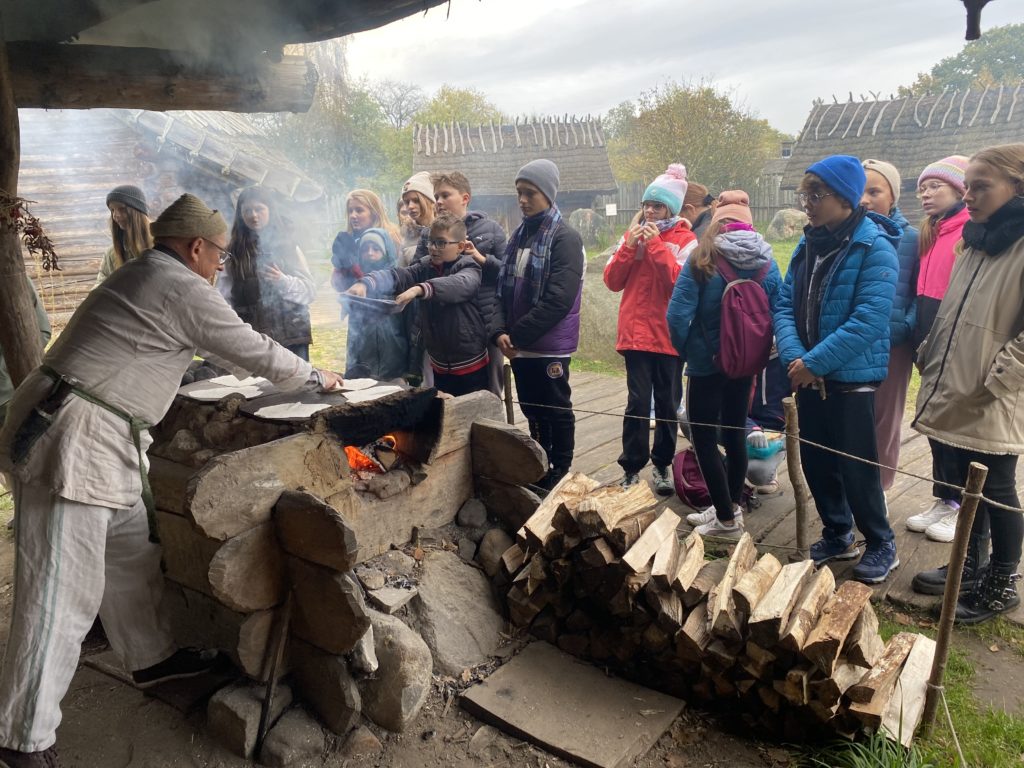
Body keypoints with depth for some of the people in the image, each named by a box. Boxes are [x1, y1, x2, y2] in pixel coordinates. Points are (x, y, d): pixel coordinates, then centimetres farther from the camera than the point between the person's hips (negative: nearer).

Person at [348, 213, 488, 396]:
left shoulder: (468, 268, -10)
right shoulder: (425, 267, 3)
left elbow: (459, 284, -33)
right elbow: (396, 276, -14)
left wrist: (419, 289, -48)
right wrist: (365, 284, -33)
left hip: (470, 365, -5)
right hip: (440, 365, 5)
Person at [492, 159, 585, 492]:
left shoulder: (565, 238, -11)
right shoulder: (519, 235, 12)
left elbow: (558, 300, -20)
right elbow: (504, 287, 9)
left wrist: (516, 334, -17)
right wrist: (499, 330, -8)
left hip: (550, 345, -7)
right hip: (520, 345, 7)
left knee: (557, 411, 5)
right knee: (533, 411, 16)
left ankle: (560, 476, 19)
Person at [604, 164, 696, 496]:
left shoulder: (685, 240, -1)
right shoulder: (633, 234, 10)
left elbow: (680, 281, -17)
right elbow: (612, 281, 3)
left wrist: (655, 244, -16)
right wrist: (629, 247, -8)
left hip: (669, 335, -1)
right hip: (636, 332, 1)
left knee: (667, 404, 9)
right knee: (638, 402, -4)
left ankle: (662, 465, 23)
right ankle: (631, 467, 5)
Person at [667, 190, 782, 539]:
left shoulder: (701, 261, -13)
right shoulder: (768, 264, -2)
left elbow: (677, 315, -17)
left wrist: (686, 349, 0)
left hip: (706, 363, -5)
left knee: (704, 438, 5)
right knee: (735, 433, 18)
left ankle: (726, 519, 9)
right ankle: (731, 507, 31)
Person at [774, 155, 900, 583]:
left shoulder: (874, 248, -15)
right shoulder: (808, 244, 6)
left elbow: (869, 321, -23)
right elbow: (785, 306, 4)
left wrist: (814, 362, -22)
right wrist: (794, 357, -13)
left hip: (852, 378, -6)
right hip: (809, 376, 7)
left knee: (855, 466, 3)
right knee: (815, 461, 14)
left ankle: (881, 545, 25)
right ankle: (837, 535, 33)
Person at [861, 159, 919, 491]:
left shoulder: (910, 237, -3)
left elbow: (920, 292, -1)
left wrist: (908, 327, -15)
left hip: (892, 345, 0)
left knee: (885, 419, 13)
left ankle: (878, 487, 28)